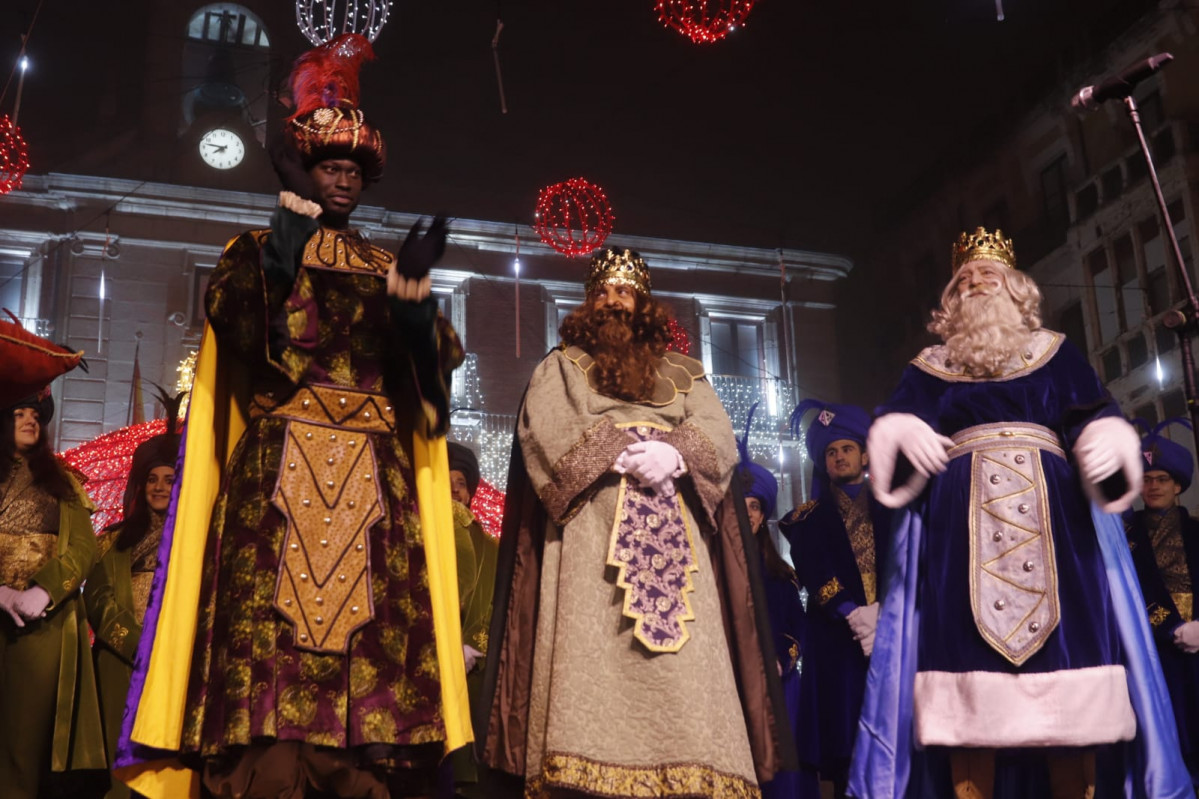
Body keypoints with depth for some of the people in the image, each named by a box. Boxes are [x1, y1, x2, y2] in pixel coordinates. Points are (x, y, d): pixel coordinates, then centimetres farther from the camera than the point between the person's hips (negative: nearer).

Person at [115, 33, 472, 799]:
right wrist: (295, 212, -9)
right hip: (279, 476, -2)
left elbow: (429, 371, 8)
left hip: (374, 485, 2)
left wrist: (413, 292, -9)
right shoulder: (259, 250, 16)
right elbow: (243, 321, -8)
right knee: (274, 641, -14)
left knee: (368, 639, -8)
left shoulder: (387, 267, 22)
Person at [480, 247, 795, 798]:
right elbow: (542, 430, -1)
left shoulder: (682, 374, 24)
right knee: (593, 658, -15)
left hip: (673, 537, 2)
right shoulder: (561, 367, 18)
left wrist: (673, 454, -14)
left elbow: (719, 438, 8)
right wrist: (620, 454, -12)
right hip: (593, 532, -2)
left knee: (683, 669, -8)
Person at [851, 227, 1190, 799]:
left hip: (1051, 517, 1)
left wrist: (1109, 451, -14)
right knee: (966, 646, -10)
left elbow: (1097, 423, 9)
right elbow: (894, 428, 4)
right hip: (959, 522, 0)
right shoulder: (929, 367, 19)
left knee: (1065, 641, -8)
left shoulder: (1056, 353, 20)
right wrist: (904, 436, -20)